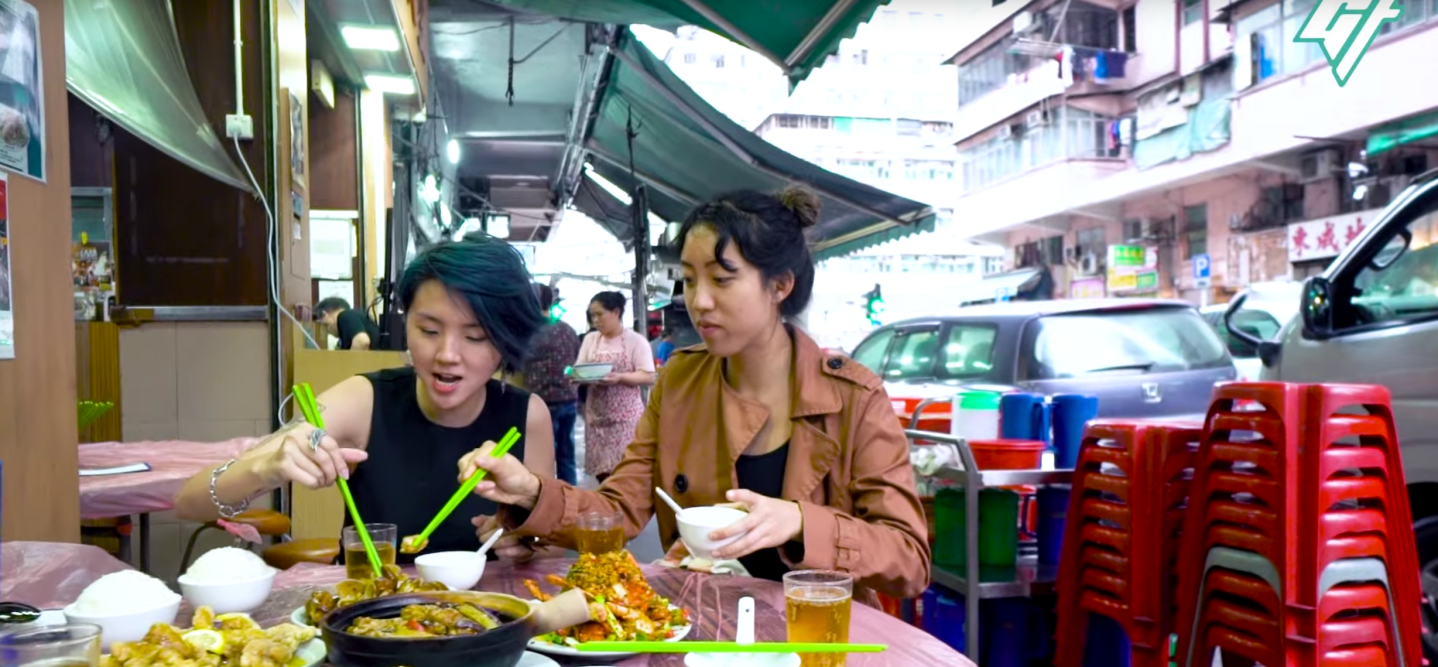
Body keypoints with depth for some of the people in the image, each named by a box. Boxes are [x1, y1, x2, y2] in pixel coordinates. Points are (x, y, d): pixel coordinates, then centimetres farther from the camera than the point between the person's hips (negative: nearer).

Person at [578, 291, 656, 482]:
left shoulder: (636, 340, -3)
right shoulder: (590, 339, 12)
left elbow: (649, 377, -8)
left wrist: (619, 377, -22)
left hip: (625, 414, -4)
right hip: (597, 414, 5)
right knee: (602, 469, 5)